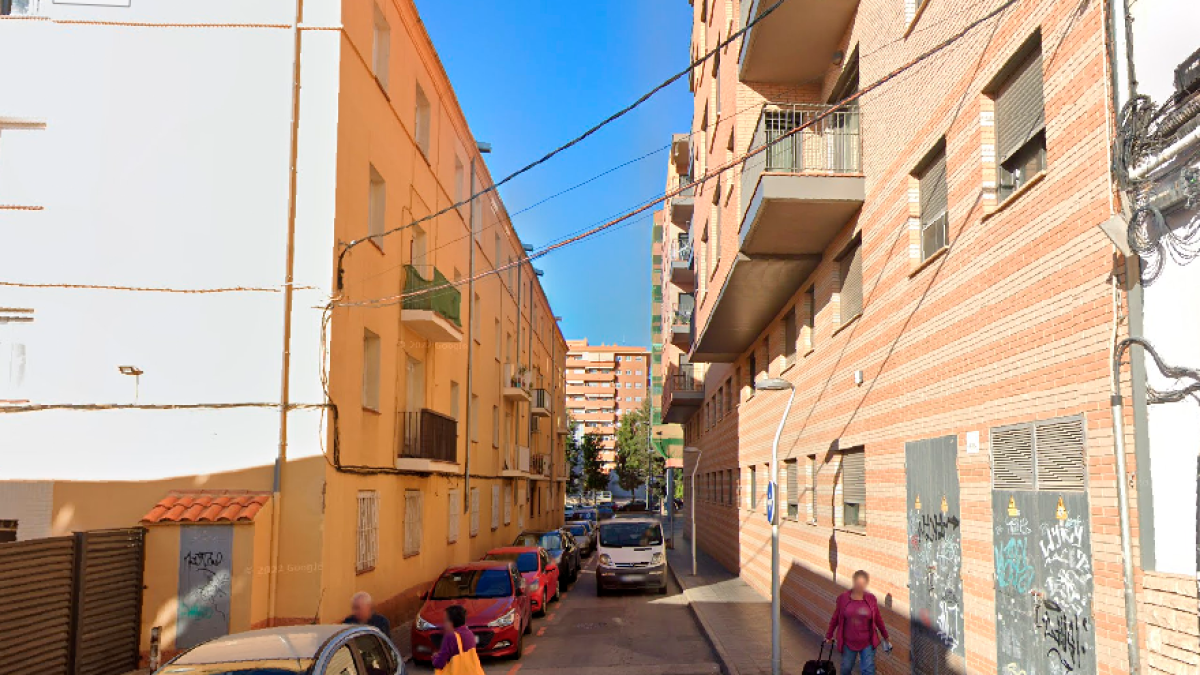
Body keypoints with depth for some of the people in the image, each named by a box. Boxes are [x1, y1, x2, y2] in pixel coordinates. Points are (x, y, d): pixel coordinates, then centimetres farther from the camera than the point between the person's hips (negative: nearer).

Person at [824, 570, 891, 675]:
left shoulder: (871, 599, -9)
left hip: (867, 643, 0)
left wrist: (885, 637, 12)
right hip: (849, 642, 0)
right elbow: (835, 618, 1)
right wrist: (829, 635, 9)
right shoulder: (843, 598, -11)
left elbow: (878, 619, 3)